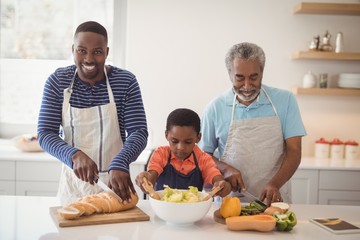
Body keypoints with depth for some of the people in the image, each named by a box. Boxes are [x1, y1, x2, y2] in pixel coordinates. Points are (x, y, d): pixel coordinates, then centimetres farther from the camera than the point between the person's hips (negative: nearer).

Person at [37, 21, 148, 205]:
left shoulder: (126, 81, -10)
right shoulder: (57, 81, -5)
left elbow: (139, 132, -13)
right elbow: (45, 134, -7)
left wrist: (119, 164, -31)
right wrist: (74, 155, -25)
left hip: (114, 183, -1)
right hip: (74, 184, 1)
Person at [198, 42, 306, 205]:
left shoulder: (285, 100, 3)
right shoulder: (215, 108, 2)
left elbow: (294, 151, -1)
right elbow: (203, 154, 10)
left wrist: (275, 184, -15)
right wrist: (224, 169, -8)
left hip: (274, 199, 0)